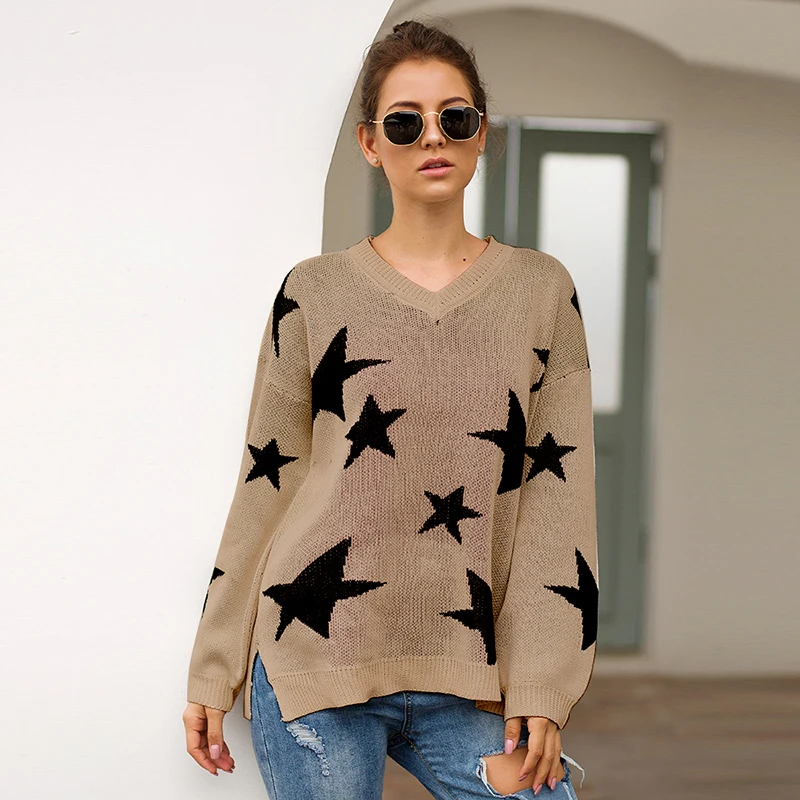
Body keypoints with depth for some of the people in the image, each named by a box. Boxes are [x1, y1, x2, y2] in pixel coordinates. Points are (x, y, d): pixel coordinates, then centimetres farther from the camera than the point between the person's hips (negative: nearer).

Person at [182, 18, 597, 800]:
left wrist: (541, 688, -4)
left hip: (462, 674, 1)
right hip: (314, 659, -1)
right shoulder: (314, 292, 3)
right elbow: (265, 484, 6)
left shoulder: (541, 289, 6)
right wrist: (211, 675, 6)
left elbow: (560, 491, 2)